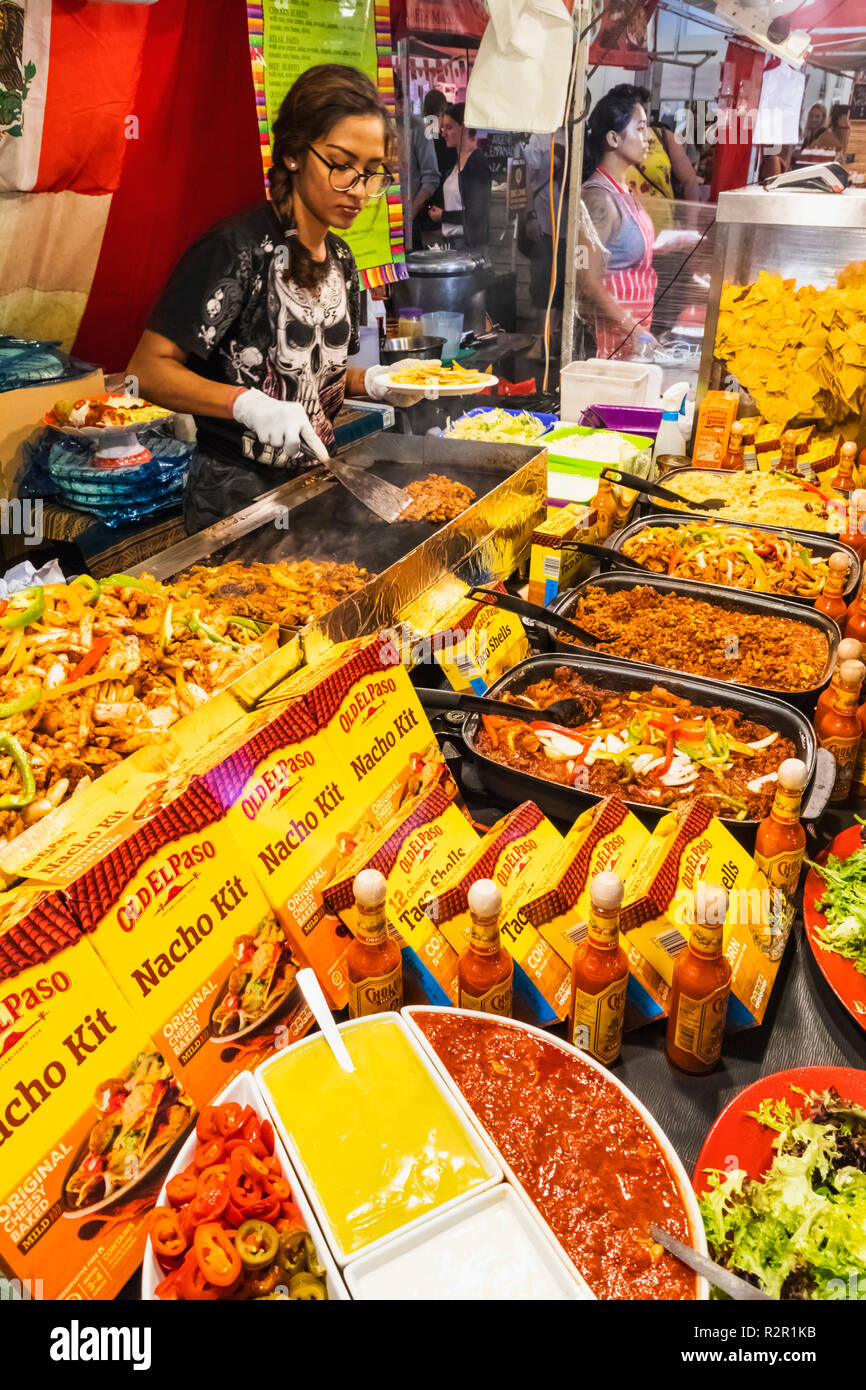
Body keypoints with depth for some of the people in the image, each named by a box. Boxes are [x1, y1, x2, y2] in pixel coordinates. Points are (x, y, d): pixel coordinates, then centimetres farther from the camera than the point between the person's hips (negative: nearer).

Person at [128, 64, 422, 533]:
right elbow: (148, 368, -18)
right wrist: (247, 403, -31)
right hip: (234, 496, -7)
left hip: (312, 482, 7)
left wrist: (372, 382, -1)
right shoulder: (239, 248, -16)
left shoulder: (340, 258, 7)